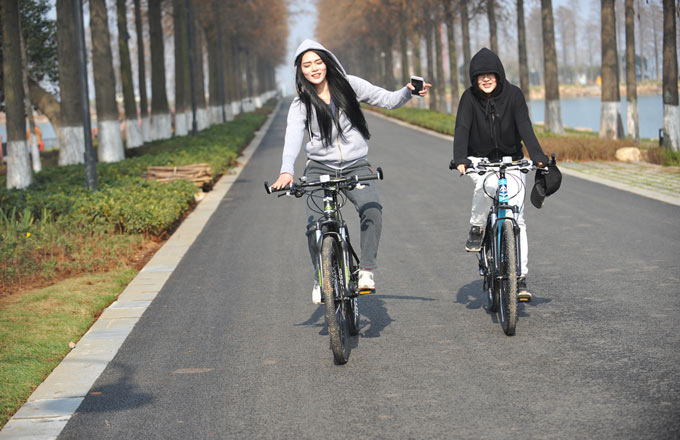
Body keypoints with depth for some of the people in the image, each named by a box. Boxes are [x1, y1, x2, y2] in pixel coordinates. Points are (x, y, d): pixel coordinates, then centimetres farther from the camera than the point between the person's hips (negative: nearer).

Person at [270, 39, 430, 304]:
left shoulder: (349, 85, 1)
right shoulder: (301, 103, -1)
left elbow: (388, 100, 5)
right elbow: (293, 137, -17)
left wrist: (409, 91, -16)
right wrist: (286, 171, -34)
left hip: (355, 166, 0)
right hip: (319, 169, 0)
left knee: (372, 209, -29)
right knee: (315, 224, -20)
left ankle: (367, 270, -18)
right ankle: (321, 279, 2)